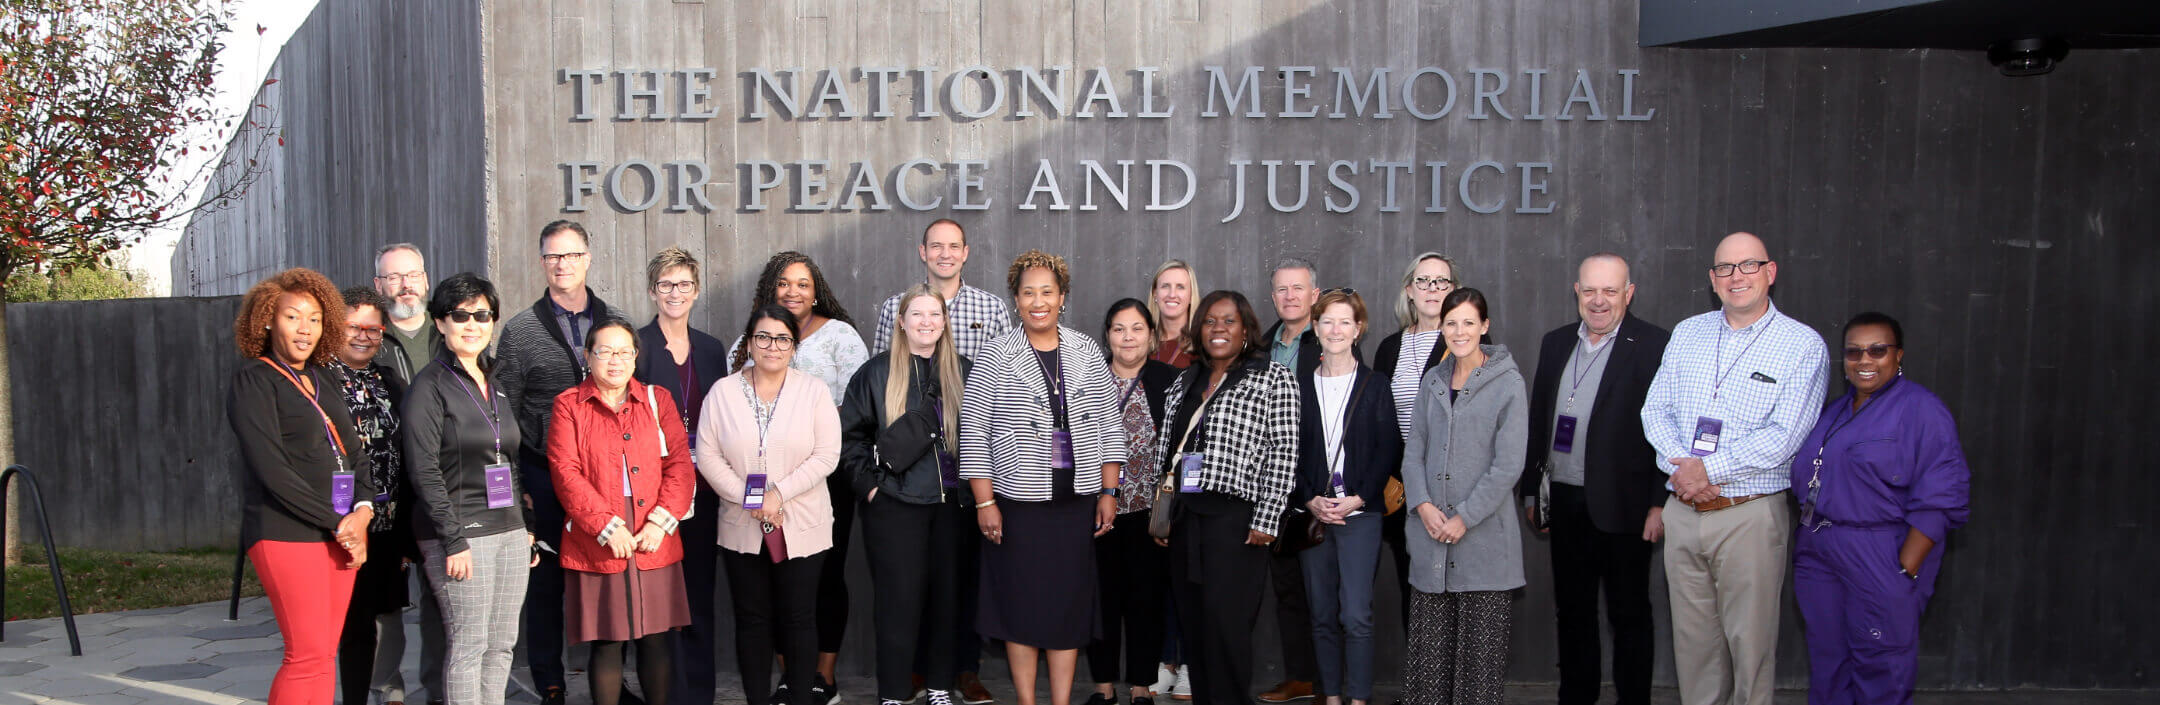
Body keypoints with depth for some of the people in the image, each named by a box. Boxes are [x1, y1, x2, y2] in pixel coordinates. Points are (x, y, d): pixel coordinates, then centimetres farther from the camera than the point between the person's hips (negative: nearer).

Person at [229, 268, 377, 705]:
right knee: (308, 654, -11)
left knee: (325, 653, 6)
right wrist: (336, 523, -12)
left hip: (341, 532, 6)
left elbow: (356, 452, 16)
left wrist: (362, 509, -3)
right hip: (287, 533, -6)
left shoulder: (323, 379, 17)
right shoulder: (254, 380, -3)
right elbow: (273, 471, -11)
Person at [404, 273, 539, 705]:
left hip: (510, 530, 7)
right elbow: (424, 471, -12)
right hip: (461, 532, -6)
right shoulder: (430, 386, -5)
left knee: (502, 644, 7)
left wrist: (528, 530, 14)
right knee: (468, 644, -5)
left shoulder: (497, 383, 15)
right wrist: (454, 540, -17)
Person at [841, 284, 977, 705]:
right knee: (899, 598, -1)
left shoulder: (962, 372, 8)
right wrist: (868, 484, -4)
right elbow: (850, 434, 3)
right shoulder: (876, 373, 1)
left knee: (947, 594, 7)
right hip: (895, 505, -3)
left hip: (951, 504, 3)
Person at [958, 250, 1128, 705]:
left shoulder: (1087, 353, 6)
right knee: (1022, 603, 4)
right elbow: (973, 432, -4)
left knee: (1070, 602, 6)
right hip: (1017, 501, -2)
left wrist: (1109, 491, 5)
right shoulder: (995, 356, -3)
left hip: (1077, 502, 2)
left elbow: (1109, 426, 9)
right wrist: (985, 502, -8)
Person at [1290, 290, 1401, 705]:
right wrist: (1309, 500, -5)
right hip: (1312, 512, 3)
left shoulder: (1374, 386, 4)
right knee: (1323, 615, 7)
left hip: (1360, 513, -3)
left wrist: (1358, 499, -9)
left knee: (1356, 615, -10)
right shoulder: (1301, 388, 9)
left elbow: (1389, 451, 0)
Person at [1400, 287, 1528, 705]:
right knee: (1427, 641, 5)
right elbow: (1413, 450, 11)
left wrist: (1464, 518, -12)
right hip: (1431, 531, 4)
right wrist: (1423, 504, -5)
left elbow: (1508, 465, -9)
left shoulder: (1508, 383, -4)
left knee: (1480, 644, 1)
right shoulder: (1432, 381, 11)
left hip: (1483, 534, -4)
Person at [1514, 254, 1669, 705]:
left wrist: (1660, 503, -13)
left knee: (1629, 614, 6)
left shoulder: (1654, 346, -7)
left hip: (1623, 507, -5)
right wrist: (1531, 490, 12)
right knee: (1572, 610, 14)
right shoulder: (1556, 343, 10)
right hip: (1565, 502, 5)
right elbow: (1538, 421, 14)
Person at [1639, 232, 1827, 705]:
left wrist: (1710, 470, -15)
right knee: (1692, 635, 10)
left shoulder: (1802, 345, -4)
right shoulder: (1687, 334, 12)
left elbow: (1784, 436, -13)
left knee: (1749, 640, 1)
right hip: (1682, 510, 4)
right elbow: (1656, 409, 8)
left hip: (1749, 515, -4)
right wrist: (1683, 465, -9)